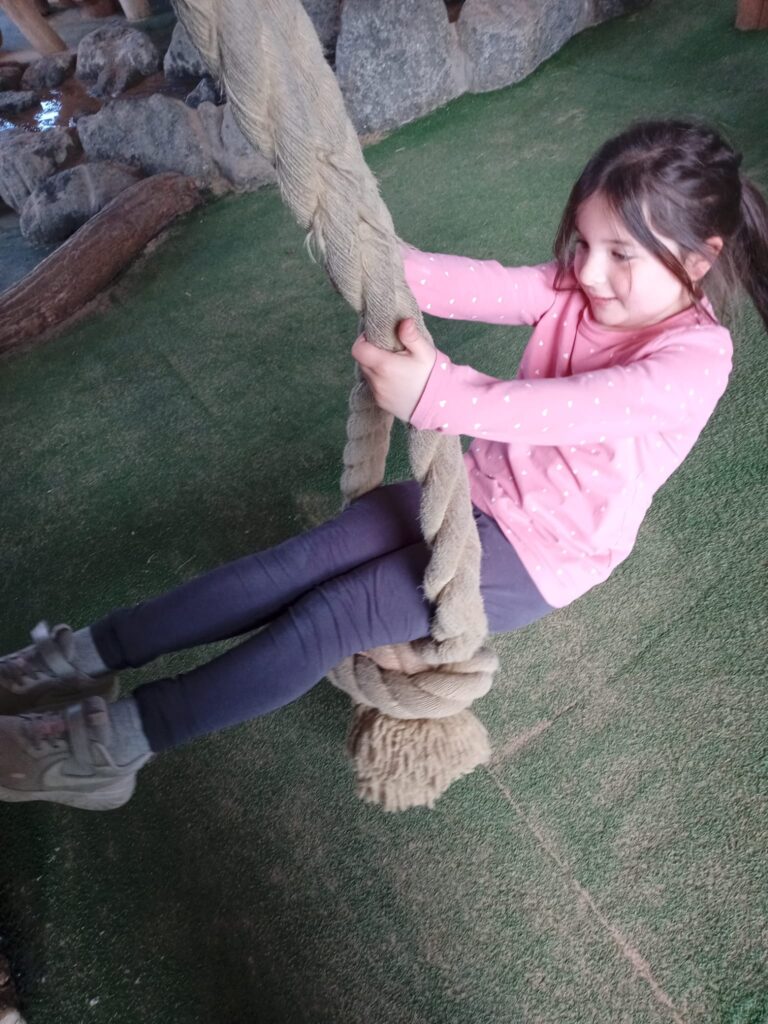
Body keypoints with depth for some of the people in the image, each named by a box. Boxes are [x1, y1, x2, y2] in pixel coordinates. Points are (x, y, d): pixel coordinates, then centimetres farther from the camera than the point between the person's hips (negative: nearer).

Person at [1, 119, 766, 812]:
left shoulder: (696, 358, -20)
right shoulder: (577, 288, -3)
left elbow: (568, 408, -39)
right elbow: (478, 285, -19)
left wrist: (436, 396, -53)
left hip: (543, 552, -5)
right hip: (480, 490, 6)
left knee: (334, 615, -18)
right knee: (299, 563, -10)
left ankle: (119, 741, -10)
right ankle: (86, 656, -4)